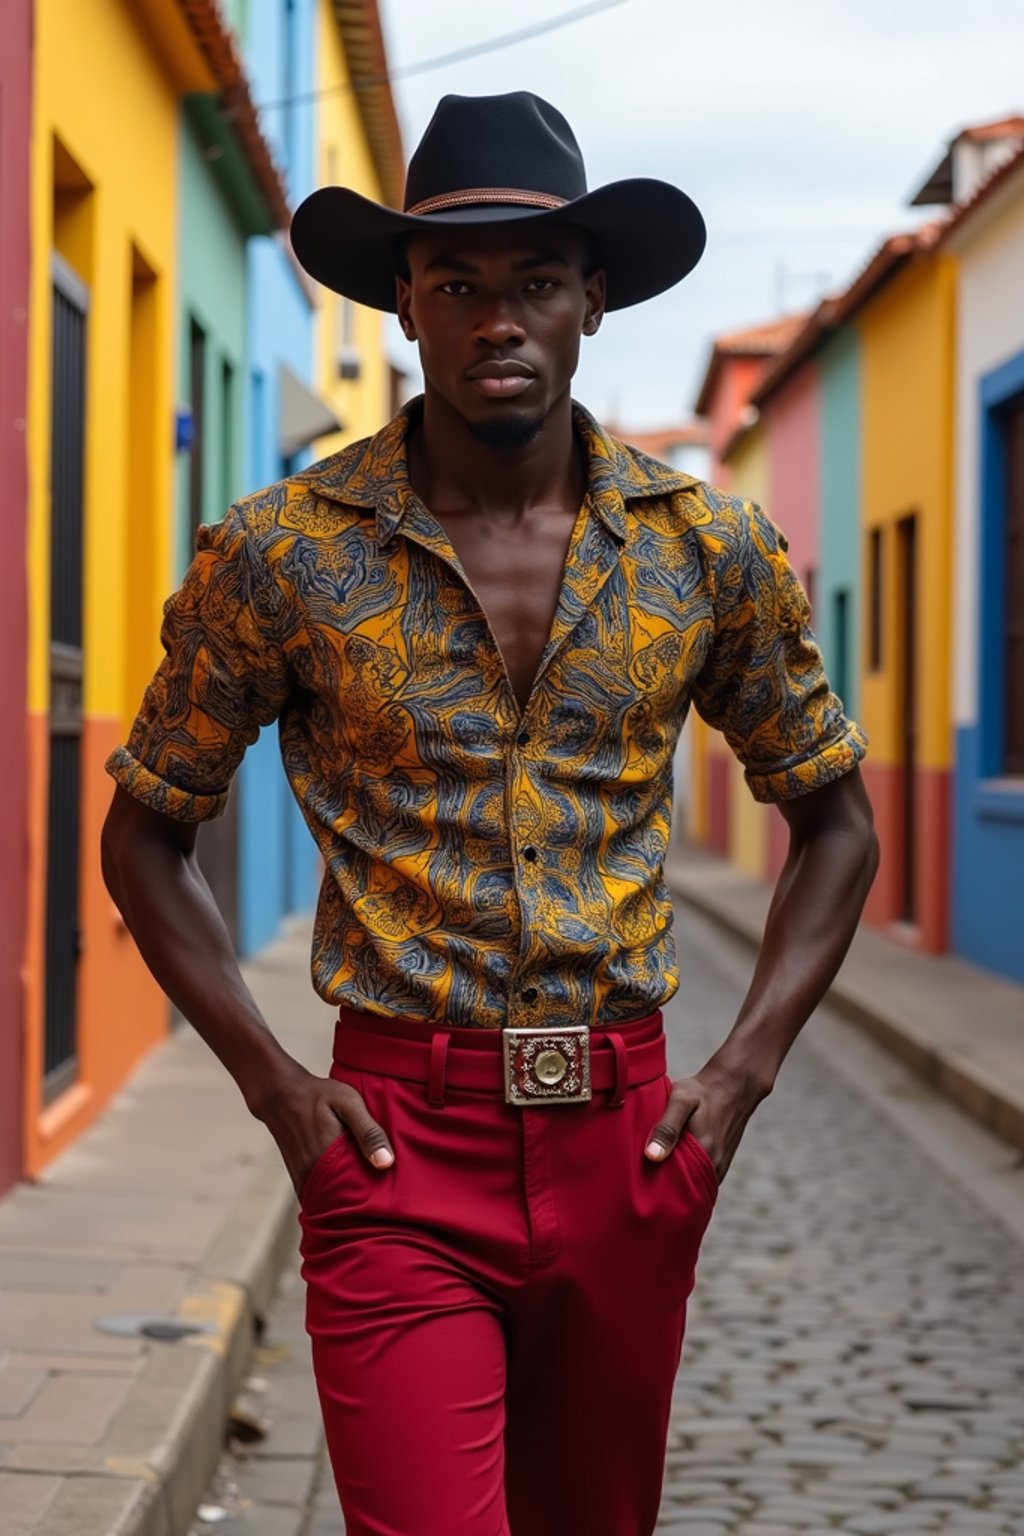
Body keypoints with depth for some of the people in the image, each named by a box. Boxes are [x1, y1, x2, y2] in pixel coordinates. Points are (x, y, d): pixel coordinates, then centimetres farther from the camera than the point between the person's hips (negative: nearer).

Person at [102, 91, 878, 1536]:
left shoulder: (714, 548, 1)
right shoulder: (279, 553, -4)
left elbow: (836, 821, 13)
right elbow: (146, 835, 6)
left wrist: (745, 1069, 1)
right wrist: (274, 1081, -5)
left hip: (622, 1141, 3)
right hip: (398, 1142, -3)